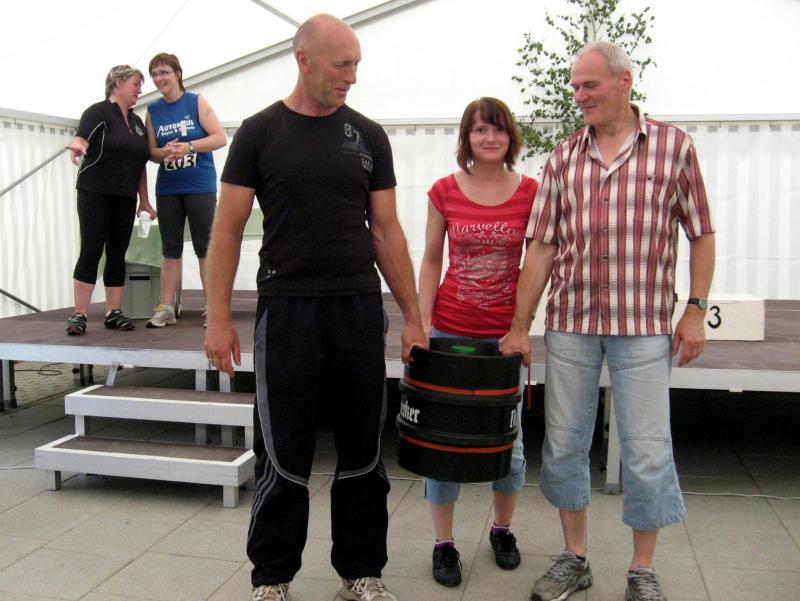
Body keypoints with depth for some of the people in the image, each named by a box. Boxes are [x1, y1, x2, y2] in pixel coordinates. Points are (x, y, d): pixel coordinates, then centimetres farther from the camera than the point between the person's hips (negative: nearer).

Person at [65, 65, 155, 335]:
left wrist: (144, 200, 16)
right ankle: (79, 314, -4)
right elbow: (80, 140, -19)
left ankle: (113, 313, 10)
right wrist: (77, 146, -42)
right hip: (95, 194, -6)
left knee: (118, 254, 5)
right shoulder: (98, 112, -3)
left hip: (125, 198, 6)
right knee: (91, 252, -8)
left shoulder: (137, 122, 16)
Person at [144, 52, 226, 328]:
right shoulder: (153, 110, 9)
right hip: (167, 188, 4)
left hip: (200, 186, -3)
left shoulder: (197, 102, 0)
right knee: (170, 248, 7)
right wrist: (164, 153, -13)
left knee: (204, 247, -2)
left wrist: (188, 146, -19)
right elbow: (151, 150, 10)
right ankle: (166, 308, 12)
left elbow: (220, 137, -7)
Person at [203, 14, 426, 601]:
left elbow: (387, 230, 8)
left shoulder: (368, 136, 7)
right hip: (286, 308, -2)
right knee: (284, 454, 5)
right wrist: (219, 317, -6)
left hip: (360, 309, 3)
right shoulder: (260, 132, 1)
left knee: (362, 451, 10)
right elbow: (228, 229, 0)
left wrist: (413, 315, 4)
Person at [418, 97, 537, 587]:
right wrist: (423, 320, -4)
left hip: (506, 334, 0)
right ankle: (444, 543, 20)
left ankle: (503, 530, 34)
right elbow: (431, 262, 5)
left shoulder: (530, 192, 1)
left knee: (508, 438, 9)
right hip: (450, 330, 0)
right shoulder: (444, 192, 1)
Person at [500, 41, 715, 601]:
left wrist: (695, 311, -2)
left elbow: (701, 234, 5)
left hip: (643, 325, -3)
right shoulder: (563, 158, 8)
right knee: (563, 445, 9)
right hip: (569, 323, 3)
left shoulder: (673, 145, 2)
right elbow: (541, 247, 5)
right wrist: (520, 328, 3)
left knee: (647, 451, 3)